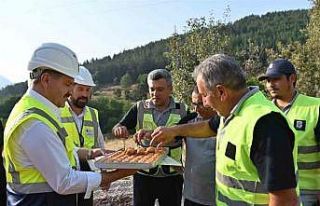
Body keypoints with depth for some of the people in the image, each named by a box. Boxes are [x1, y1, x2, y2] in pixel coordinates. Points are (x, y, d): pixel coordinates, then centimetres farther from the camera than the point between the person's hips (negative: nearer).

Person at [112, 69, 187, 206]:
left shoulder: (180, 110, -3)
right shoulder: (139, 108, -3)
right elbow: (117, 128, -6)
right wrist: (119, 129, -28)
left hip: (171, 177, 0)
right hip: (143, 175, 0)